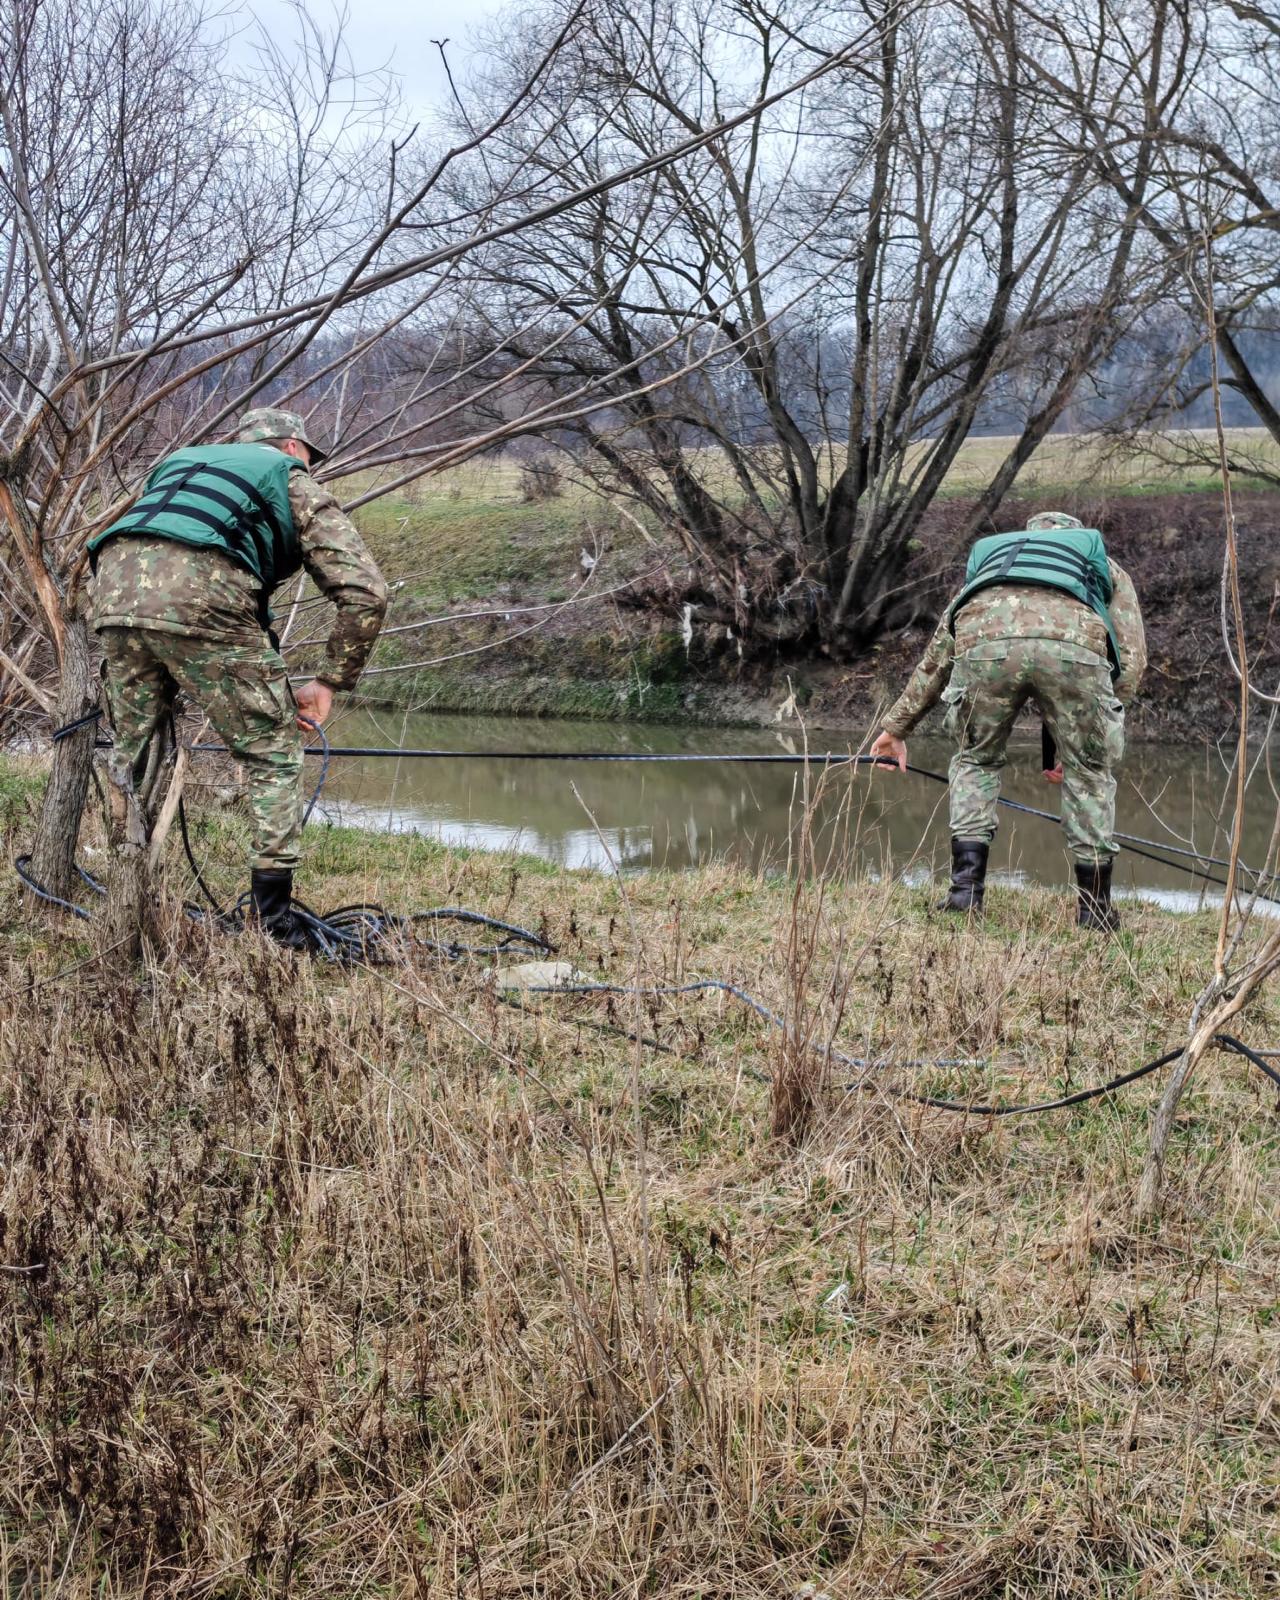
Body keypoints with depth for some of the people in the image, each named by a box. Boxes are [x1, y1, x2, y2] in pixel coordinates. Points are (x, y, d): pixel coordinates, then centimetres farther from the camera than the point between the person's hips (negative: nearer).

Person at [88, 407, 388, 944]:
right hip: (200, 595, -5)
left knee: (130, 748, 22)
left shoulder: (182, 461, 39)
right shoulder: (295, 483, 24)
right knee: (272, 756, 8)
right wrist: (330, 681, 19)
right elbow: (365, 592, 12)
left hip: (113, 583, 5)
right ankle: (273, 920, 5)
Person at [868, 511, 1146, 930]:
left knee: (976, 760, 26)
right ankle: (1094, 907, 21)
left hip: (985, 640, 1)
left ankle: (965, 888, 14)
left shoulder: (989, 555, 45)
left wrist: (896, 727, 55)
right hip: (1073, 643, -1)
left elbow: (936, 658, 47)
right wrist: (1091, 735, 32)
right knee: (1090, 770, 21)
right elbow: (1132, 660, 27)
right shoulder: (1107, 568, 40)